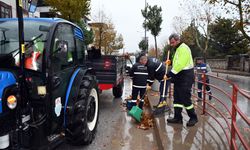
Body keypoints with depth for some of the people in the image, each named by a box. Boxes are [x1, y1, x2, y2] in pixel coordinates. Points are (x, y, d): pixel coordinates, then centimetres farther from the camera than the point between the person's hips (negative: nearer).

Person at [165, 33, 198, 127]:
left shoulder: (183, 48, -15)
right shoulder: (178, 49, 18)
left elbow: (180, 65, -25)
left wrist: (169, 75, -24)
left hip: (186, 78, -10)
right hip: (179, 77, 10)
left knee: (185, 99, -4)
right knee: (177, 98, 11)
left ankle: (193, 118, 11)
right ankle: (177, 117, 18)